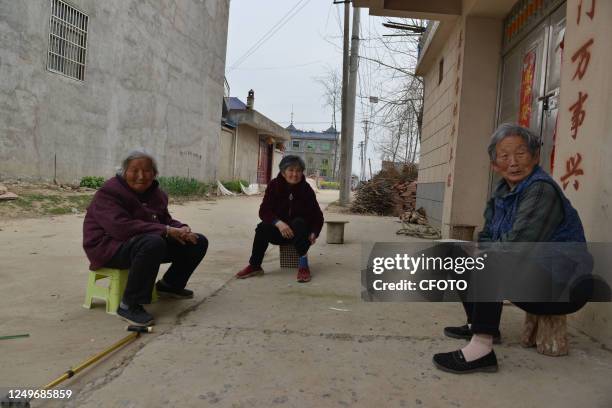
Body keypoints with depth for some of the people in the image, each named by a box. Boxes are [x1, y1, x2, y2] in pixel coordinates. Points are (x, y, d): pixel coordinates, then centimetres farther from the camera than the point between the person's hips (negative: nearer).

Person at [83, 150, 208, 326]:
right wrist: (166, 231, -32)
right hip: (110, 246, -8)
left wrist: (181, 229, -12)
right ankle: (129, 305, -26)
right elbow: (121, 227, -30)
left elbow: (165, 220, 13)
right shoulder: (108, 192, -17)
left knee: (198, 242, 2)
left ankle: (170, 285, 24)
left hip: (151, 241, 8)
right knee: (153, 243, -41)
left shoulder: (156, 193, 7)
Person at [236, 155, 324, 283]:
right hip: (278, 230, 1)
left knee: (299, 222, -32)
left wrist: (313, 233, -24)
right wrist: (278, 222, -36)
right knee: (263, 227, -27)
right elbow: (264, 211, -16)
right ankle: (255, 266, -16)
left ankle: (303, 265, -33)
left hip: (300, 231, 0)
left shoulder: (307, 190, -7)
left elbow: (317, 215, -4)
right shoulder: (274, 186, -9)